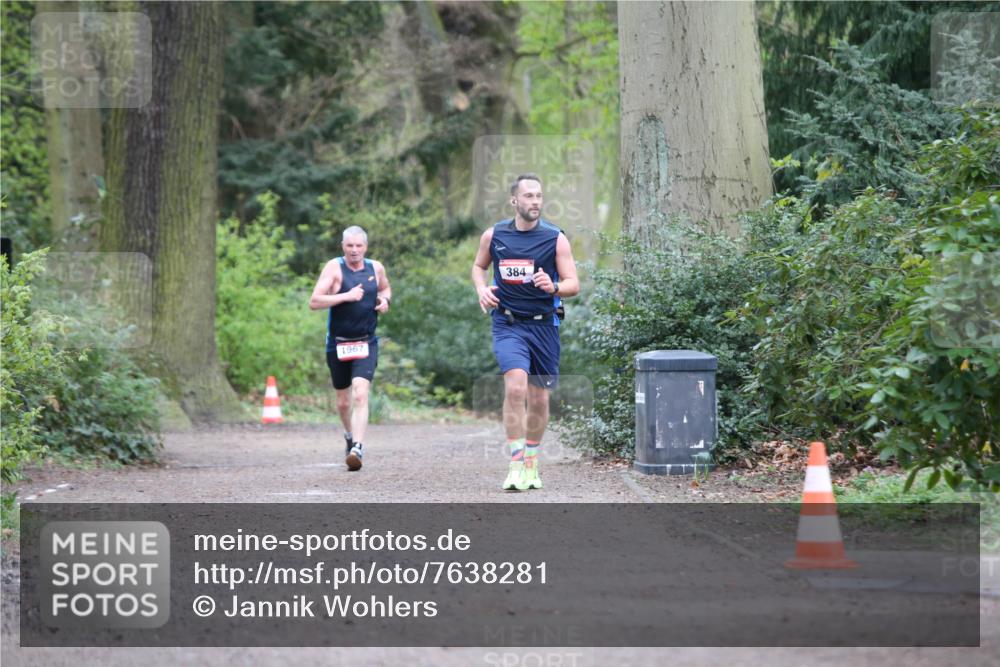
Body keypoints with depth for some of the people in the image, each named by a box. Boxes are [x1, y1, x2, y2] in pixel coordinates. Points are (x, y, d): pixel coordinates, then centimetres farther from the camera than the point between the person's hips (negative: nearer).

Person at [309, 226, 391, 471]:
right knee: (343, 401, 12)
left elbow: (385, 288, 26)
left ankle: (357, 448, -27)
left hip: (366, 344, 0)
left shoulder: (376, 268, 3)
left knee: (361, 394, -20)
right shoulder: (335, 267, -8)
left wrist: (385, 299, 3)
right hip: (338, 344, 0)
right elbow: (314, 302, -16)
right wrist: (346, 296, -23)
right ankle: (350, 436, 42)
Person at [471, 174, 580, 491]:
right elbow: (478, 266, 20)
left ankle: (531, 463, 29)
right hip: (508, 324, -1)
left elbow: (574, 285, -3)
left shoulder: (556, 238, -3)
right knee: (515, 385, -23)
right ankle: (516, 465, -20)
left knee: (539, 398, 8)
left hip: (544, 324, 1)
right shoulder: (494, 235, 1)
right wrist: (481, 289, -1)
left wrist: (553, 287, -25)